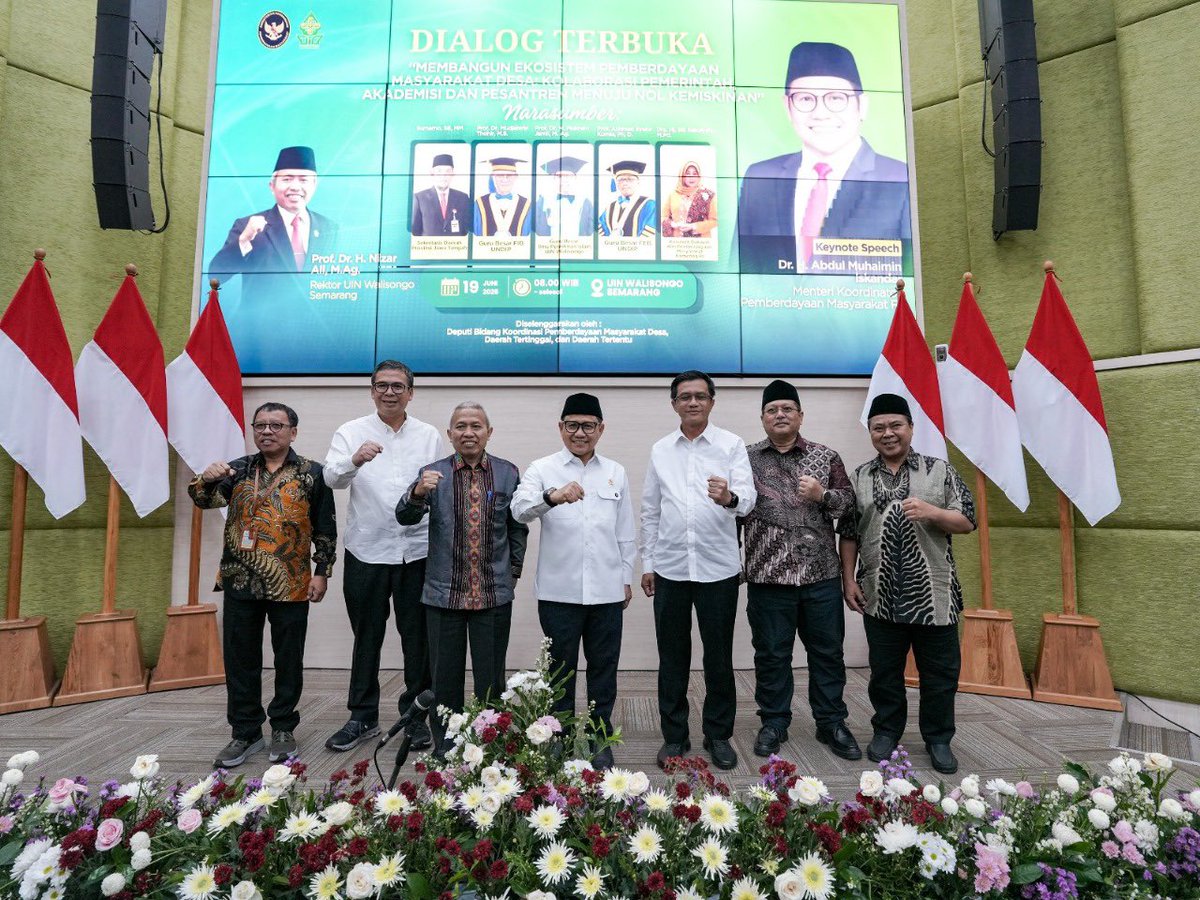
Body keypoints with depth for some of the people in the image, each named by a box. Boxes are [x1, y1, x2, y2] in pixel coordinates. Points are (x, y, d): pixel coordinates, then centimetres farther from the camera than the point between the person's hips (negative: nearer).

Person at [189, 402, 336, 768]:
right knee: (240, 659, 10)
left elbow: (325, 529, 0)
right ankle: (245, 731, 25)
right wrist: (206, 479, -25)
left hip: (291, 584, -3)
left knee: (289, 659, 8)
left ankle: (283, 728, 25)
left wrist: (322, 572, -4)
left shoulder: (311, 473, -1)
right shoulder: (239, 469, 8)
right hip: (240, 582, 3)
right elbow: (205, 500, -3)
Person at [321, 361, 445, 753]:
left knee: (418, 638, 9)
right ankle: (363, 717, 27)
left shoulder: (429, 436, 7)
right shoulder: (352, 432, 2)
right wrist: (354, 461, -34)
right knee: (366, 637, 12)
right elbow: (332, 477, -13)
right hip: (367, 551, 0)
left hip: (418, 551, 1)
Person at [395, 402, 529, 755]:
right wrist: (418, 492, -29)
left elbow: (518, 527, 11)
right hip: (444, 591, 0)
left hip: (494, 593, 0)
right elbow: (405, 517, -10)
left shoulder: (508, 473, 4)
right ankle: (444, 747, 28)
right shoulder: (433, 473, 1)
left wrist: (513, 570, 7)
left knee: (491, 676, 10)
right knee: (445, 675, 11)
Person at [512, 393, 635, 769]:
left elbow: (625, 531, 13)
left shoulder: (616, 472, 9)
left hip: (606, 590, 2)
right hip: (559, 590, -2)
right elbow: (520, 509, -19)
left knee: (603, 668, 12)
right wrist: (552, 497, -39)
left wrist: (627, 577, 12)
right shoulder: (542, 469, 0)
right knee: (560, 668, 11)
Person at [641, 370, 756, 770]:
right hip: (670, 568, 2)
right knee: (672, 656, 11)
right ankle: (674, 736, 26)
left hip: (718, 568, -2)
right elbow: (650, 511, 10)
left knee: (719, 656, 10)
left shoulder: (731, 445, -2)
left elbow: (748, 498, -13)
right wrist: (647, 563, 8)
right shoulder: (660, 450, 7)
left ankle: (718, 735, 28)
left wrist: (730, 497, -36)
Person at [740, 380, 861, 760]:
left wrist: (822, 495, -13)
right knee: (771, 654, 9)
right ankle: (774, 723, 24)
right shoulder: (747, 458, 5)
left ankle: (831, 723, 26)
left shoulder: (826, 457, 8)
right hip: (767, 575, -1)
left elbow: (850, 502, 8)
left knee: (827, 651, 10)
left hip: (821, 574, 1)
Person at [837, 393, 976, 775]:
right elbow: (849, 534, 8)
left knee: (940, 671, 11)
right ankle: (886, 731, 31)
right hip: (880, 596, 1)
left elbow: (967, 521, 0)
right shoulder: (859, 478, 6)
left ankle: (938, 739, 29)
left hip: (934, 594, -1)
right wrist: (849, 579, 3)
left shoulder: (940, 471, 1)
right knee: (884, 669, 13)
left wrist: (932, 513, -19)